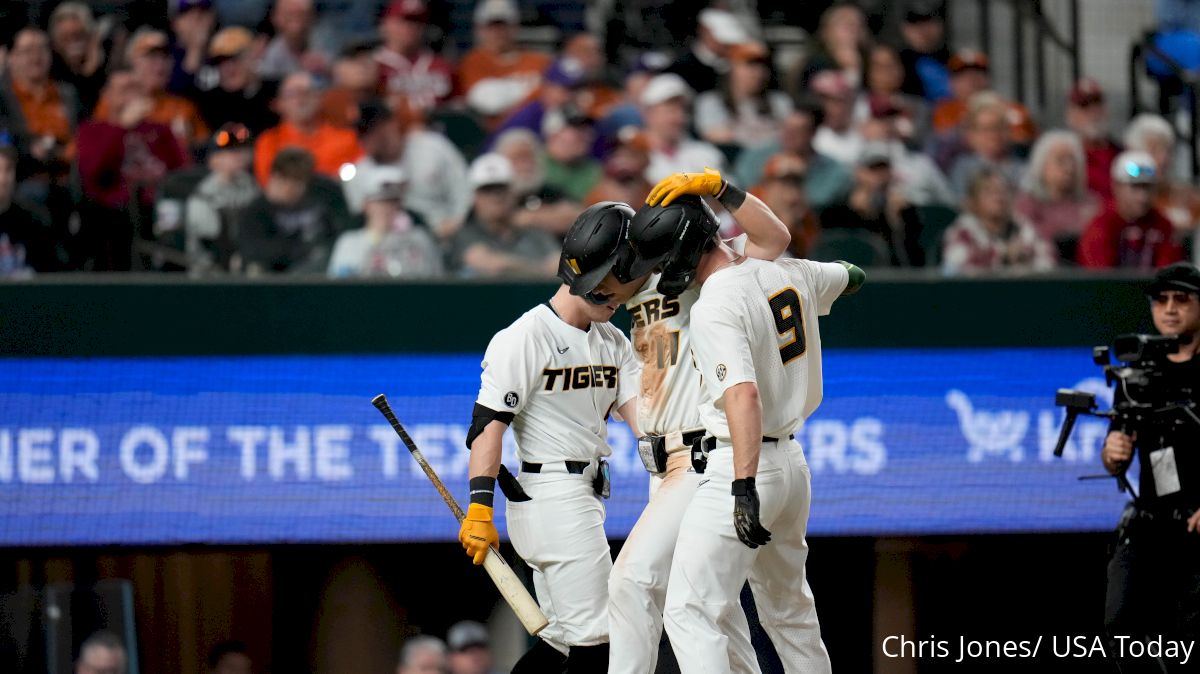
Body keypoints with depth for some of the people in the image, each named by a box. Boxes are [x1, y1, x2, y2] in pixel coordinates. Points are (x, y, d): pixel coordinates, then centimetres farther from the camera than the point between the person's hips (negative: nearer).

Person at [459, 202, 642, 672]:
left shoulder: (613, 343, 15)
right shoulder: (526, 337, -11)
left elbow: (636, 407, 2)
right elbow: (489, 423, -15)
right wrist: (480, 509, -23)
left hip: (584, 498, 9)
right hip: (549, 490, -9)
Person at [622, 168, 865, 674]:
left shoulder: (715, 306, -19)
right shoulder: (789, 273, 6)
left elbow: (744, 395, -32)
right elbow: (851, 277, 29)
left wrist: (744, 488, -38)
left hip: (736, 466, -9)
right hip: (792, 463, 9)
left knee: (689, 612, -12)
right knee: (789, 610, 22)